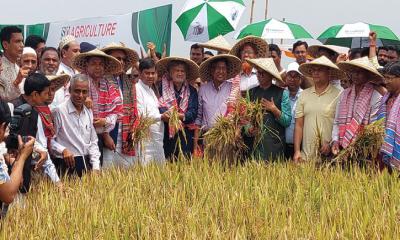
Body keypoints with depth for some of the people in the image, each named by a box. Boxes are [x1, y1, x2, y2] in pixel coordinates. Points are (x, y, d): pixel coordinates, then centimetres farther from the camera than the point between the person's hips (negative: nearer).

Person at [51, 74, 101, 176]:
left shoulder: (88, 113, 11)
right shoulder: (59, 111, -12)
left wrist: (96, 168, 7)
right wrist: (63, 150, -25)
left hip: (86, 164, 6)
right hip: (67, 165, -6)